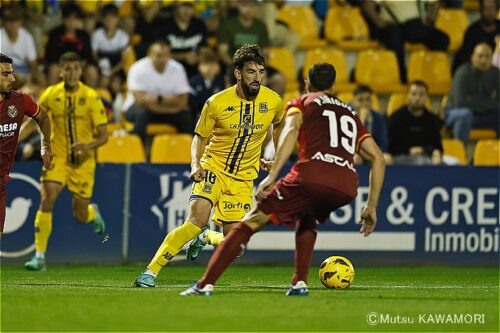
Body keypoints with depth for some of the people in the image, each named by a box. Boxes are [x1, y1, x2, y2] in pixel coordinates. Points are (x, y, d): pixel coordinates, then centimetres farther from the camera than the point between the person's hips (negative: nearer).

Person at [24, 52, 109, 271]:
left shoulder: (91, 97, -10)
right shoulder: (50, 95, -4)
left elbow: (103, 135, -9)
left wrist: (89, 145, -29)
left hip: (83, 162, -1)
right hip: (57, 157, 1)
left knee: (80, 216, 4)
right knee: (47, 199, -21)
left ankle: (93, 213, 44)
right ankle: (40, 256, -15)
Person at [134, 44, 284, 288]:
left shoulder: (273, 101, -6)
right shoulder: (217, 103, -13)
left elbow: (278, 124, 19)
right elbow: (200, 137, 1)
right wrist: (195, 165, -16)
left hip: (243, 178, 3)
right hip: (213, 169, -3)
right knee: (197, 220, -27)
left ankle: (206, 238, 33)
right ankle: (151, 271, -19)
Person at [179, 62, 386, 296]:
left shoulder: (301, 103, 21)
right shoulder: (350, 114, 34)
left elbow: (291, 130, -2)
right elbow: (378, 158, 26)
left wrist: (272, 176, -11)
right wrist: (371, 207, 27)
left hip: (312, 176, -4)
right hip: (347, 188, 4)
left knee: (252, 222, 5)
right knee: (307, 222, 35)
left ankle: (205, 284, -6)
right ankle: (300, 283, 15)